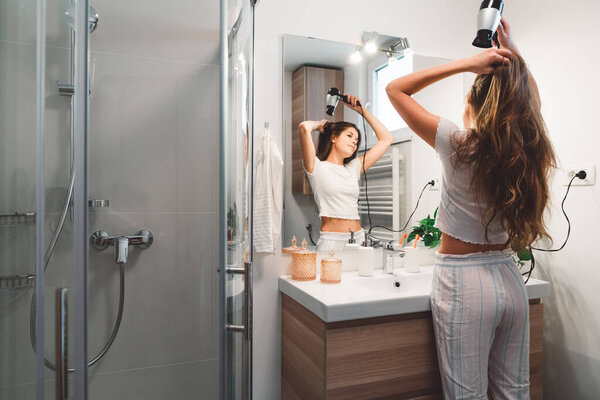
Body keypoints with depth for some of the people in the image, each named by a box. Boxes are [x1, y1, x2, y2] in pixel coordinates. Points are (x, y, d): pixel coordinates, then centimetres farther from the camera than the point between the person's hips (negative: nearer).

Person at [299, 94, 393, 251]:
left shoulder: (353, 168, 17)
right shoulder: (317, 167, 2)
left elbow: (386, 138, 22)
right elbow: (304, 127, -14)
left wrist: (362, 109, 19)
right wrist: (319, 124, 9)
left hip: (358, 238, 5)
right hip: (331, 239, -5)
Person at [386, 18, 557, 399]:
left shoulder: (458, 144, -14)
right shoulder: (529, 150, 0)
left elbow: (395, 89, -5)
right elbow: (530, 97, 22)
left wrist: (466, 63, -7)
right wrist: (511, 50, 17)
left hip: (463, 281, -6)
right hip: (509, 277, 6)